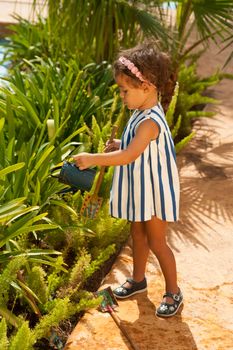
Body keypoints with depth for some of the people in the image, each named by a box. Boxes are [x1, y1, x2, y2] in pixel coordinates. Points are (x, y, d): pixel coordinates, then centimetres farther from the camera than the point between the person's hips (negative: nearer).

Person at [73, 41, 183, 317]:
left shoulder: (149, 121, -30)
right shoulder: (142, 113, 1)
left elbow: (129, 156, -38)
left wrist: (93, 159, -35)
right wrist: (119, 145, 0)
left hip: (154, 191, -9)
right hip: (140, 190, 9)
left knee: (156, 241, 3)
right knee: (138, 235, 22)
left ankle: (173, 291, 19)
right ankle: (138, 279, 40)